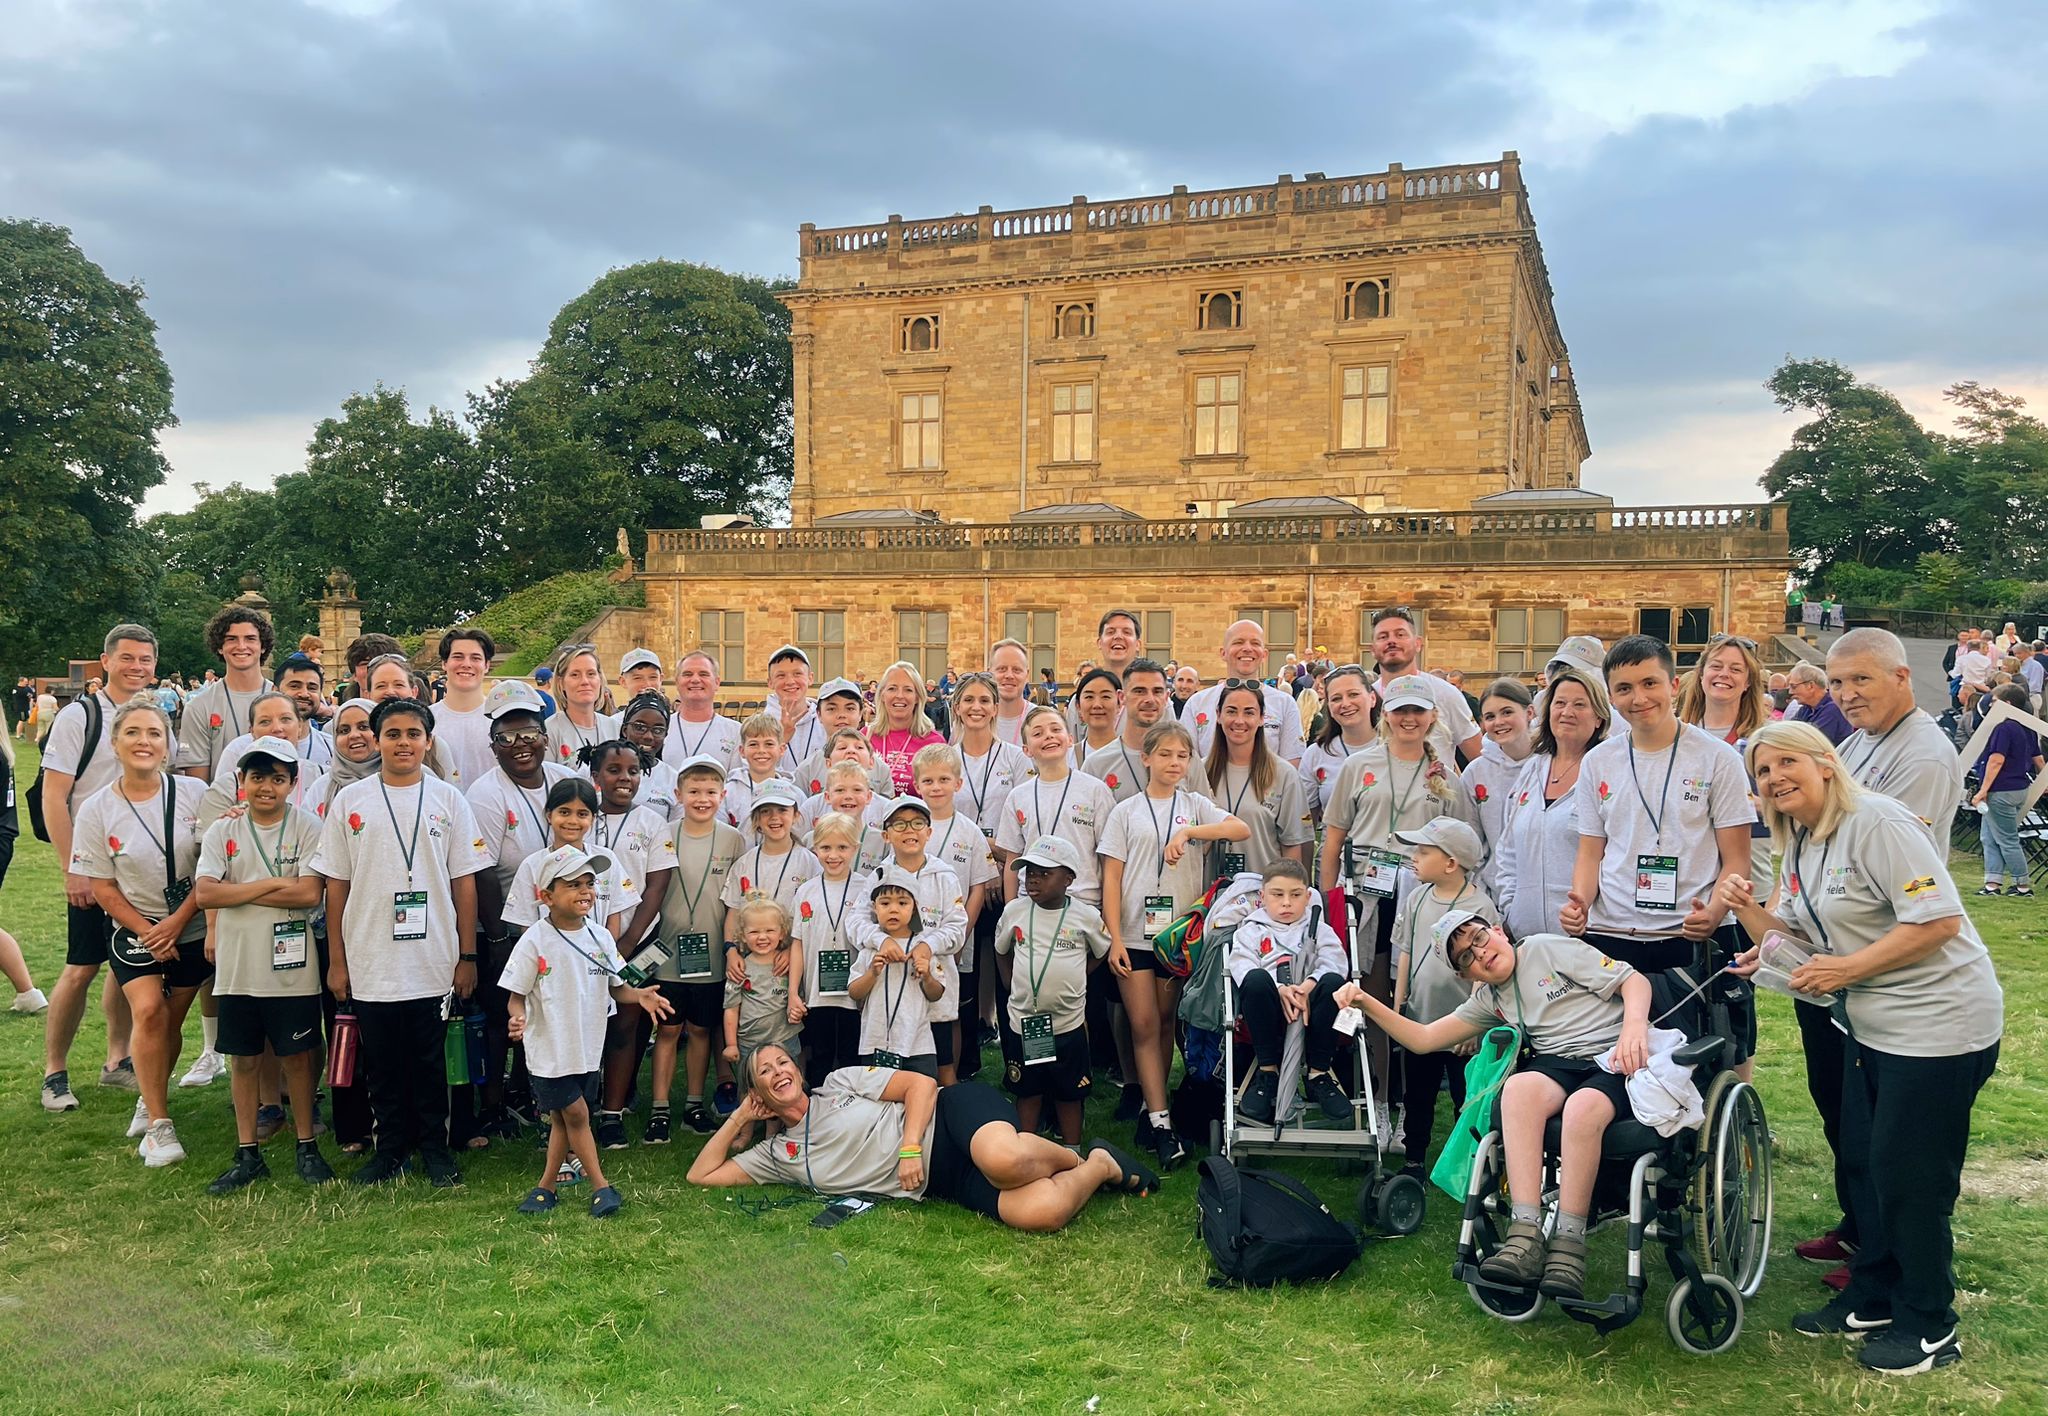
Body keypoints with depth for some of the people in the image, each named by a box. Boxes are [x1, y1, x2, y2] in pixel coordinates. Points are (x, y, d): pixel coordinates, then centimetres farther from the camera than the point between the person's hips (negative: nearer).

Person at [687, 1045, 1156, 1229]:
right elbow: (701, 1175, 17)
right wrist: (739, 1119, 13)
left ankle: (1089, 1160, -7)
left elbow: (922, 1084, -2)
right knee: (1042, 1213, -30)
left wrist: (910, 1148, -14)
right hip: (943, 1185, 2)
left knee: (1002, 1159, -41)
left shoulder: (841, 1083, 6)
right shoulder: (779, 1154, 16)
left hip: (954, 1112, -2)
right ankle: (1097, 1169, 3)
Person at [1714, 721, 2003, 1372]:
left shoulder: (1876, 822, -20)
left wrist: (1847, 968, -23)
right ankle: (1871, 1300, 32)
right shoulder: (1797, 845, 8)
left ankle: (1928, 1328, 17)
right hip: (1871, 1023, 9)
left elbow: (1938, 921, -24)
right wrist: (1746, 908, -7)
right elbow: (1796, 940, 10)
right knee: (1861, 1163, 16)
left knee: (1909, 1176, 0)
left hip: (1938, 1022, -9)